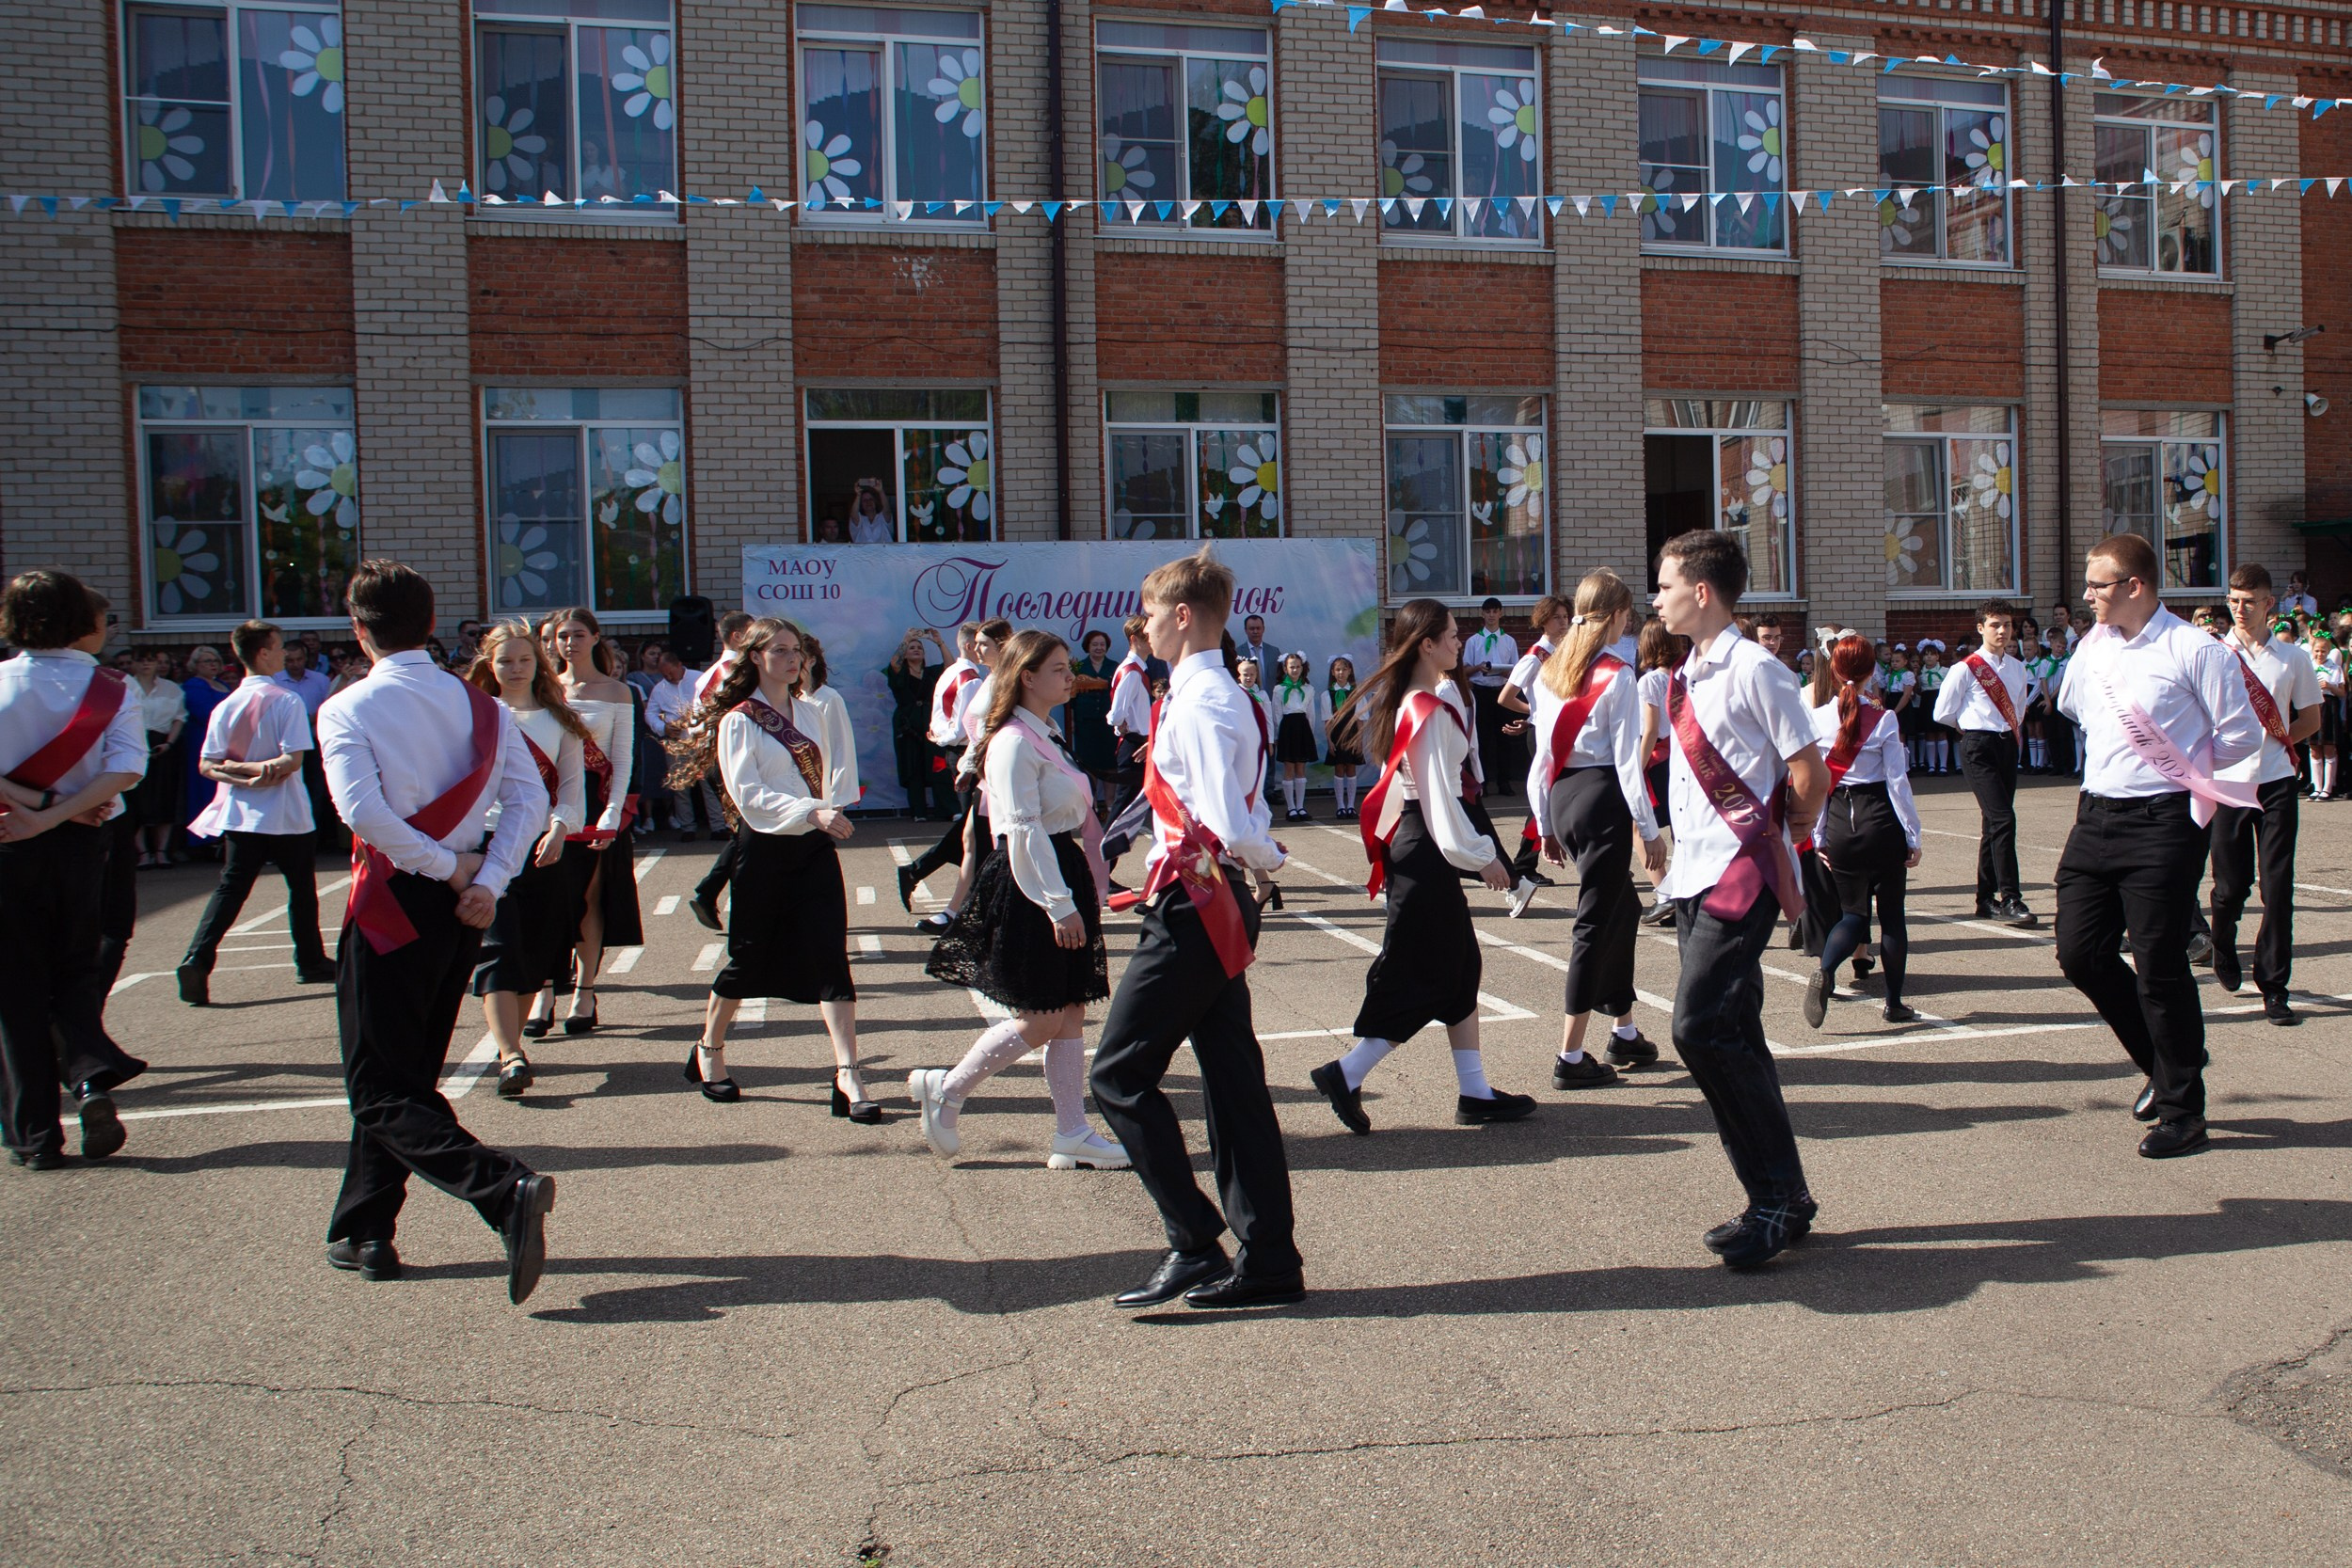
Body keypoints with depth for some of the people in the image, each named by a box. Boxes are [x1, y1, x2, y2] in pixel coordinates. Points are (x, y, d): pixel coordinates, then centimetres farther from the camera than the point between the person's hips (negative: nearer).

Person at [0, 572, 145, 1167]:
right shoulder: (114, 690, -4)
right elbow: (127, 769, -18)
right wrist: (56, 814, -17)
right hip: (79, 846, 1)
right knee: (75, 972, 18)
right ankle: (91, 1075, -8)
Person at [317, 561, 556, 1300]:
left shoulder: (346, 711, -10)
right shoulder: (481, 704, 6)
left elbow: (362, 810, -23)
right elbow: (530, 797, -3)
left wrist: (449, 866, -13)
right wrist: (486, 880, -8)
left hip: (394, 903, -6)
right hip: (461, 907, 6)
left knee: (383, 1091, -1)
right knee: (409, 1072, 19)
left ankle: (506, 1189, -23)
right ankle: (363, 1233, 27)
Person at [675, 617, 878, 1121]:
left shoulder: (811, 714, 11)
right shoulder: (738, 721, -5)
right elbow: (748, 795, -15)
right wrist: (811, 811, -25)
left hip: (815, 851, 4)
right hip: (765, 850, -4)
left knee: (831, 958, -7)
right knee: (749, 960, 7)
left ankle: (848, 1075, -11)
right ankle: (709, 1052, 31)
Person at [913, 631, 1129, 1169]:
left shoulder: (1047, 736, 16)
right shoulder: (1014, 742, -15)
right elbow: (1023, 829, -20)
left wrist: (1084, 893, 20)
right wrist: (1059, 905, -22)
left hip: (1063, 880, 9)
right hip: (1030, 889, -9)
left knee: (1070, 1014, 8)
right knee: (1041, 1019, -4)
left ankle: (1073, 1136, 13)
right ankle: (944, 1091, 11)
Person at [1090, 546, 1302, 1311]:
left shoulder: (1197, 705, -17)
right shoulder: (1223, 695, 14)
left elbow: (1230, 829, -25)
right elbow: (1240, 823, 18)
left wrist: (1264, 855, -8)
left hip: (1192, 909, -10)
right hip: (1216, 907, 10)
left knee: (1121, 1075, -2)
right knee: (1234, 1082, 11)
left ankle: (1194, 1247, 2)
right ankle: (1267, 1261, 17)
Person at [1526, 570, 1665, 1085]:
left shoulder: (1550, 671, 9)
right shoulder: (1617, 673, -10)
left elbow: (1543, 752, 10)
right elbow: (1627, 758, -13)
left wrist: (1546, 824, 15)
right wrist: (1650, 829, -8)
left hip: (1561, 797, 7)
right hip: (1601, 797, -7)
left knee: (1621, 906, 21)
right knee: (1595, 922, -1)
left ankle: (1625, 1033, 29)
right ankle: (1570, 1057, 1)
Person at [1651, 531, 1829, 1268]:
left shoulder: (1755, 671, -10)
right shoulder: (1682, 679, 14)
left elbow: (1809, 777, -9)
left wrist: (1771, 841, 3)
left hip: (1739, 874, -9)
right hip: (1693, 875, 9)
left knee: (1702, 1026, -16)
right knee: (1729, 1038, 10)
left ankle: (1783, 1197, -3)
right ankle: (1774, 1200, 20)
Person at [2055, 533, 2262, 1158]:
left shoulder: (2195, 651, -9)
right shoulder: (2091, 647, 10)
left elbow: (2243, 736, -5)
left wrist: (2179, 766, 1)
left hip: (2162, 824, -7)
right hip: (2096, 819, 7)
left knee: (2160, 968, -2)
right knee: (2080, 952, 7)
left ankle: (2182, 1112, 13)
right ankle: (2162, 1062, 29)